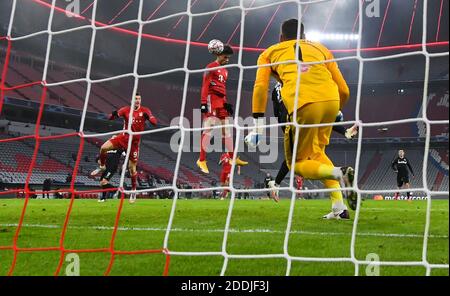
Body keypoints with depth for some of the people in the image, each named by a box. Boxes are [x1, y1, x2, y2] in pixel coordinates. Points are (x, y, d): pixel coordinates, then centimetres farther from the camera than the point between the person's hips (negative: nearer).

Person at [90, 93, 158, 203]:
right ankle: (102, 167, 11)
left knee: (132, 167, -1)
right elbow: (111, 118, -2)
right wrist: (114, 114, -26)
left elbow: (155, 122, -13)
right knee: (104, 147, -17)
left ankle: (134, 190, 17)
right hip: (124, 137, 2)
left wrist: (148, 117, -33)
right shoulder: (126, 110, 1)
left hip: (134, 141, -2)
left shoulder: (145, 111, -4)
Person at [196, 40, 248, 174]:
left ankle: (232, 158, 19)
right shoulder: (211, 67, -4)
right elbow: (205, 86, -10)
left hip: (221, 102, 9)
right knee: (208, 130, -11)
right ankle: (202, 160, -10)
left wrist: (226, 103, 20)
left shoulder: (225, 71, 22)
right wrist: (204, 103, -17)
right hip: (212, 101, -9)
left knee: (226, 129, 11)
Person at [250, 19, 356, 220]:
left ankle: (340, 174, -15)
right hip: (331, 100, 4)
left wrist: (258, 124, 6)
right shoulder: (320, 48, 31)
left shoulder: (270, 53, 25)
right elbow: (344, 91, 25)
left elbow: (260, 87, 8)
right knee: (316, 153, 25)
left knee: (297, 163, 13)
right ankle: (339, 208, 14)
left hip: (303, 105, -4)